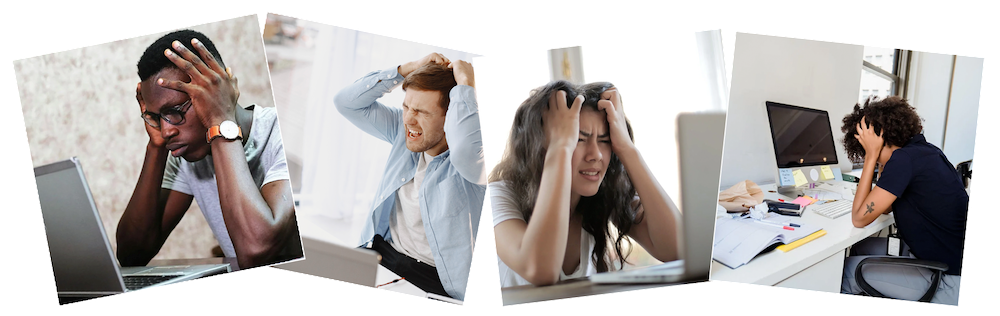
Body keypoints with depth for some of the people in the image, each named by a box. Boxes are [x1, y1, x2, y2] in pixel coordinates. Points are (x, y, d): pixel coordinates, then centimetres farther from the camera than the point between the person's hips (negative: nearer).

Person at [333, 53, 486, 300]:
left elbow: (464, 149, -44)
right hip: (383, 253, 7)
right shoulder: (403, 130, 3)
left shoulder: (475, 162, -19)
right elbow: (347, 102, 4)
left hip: (436, 281, -7)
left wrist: (465, 83, -29)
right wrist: (407, 69, -6)